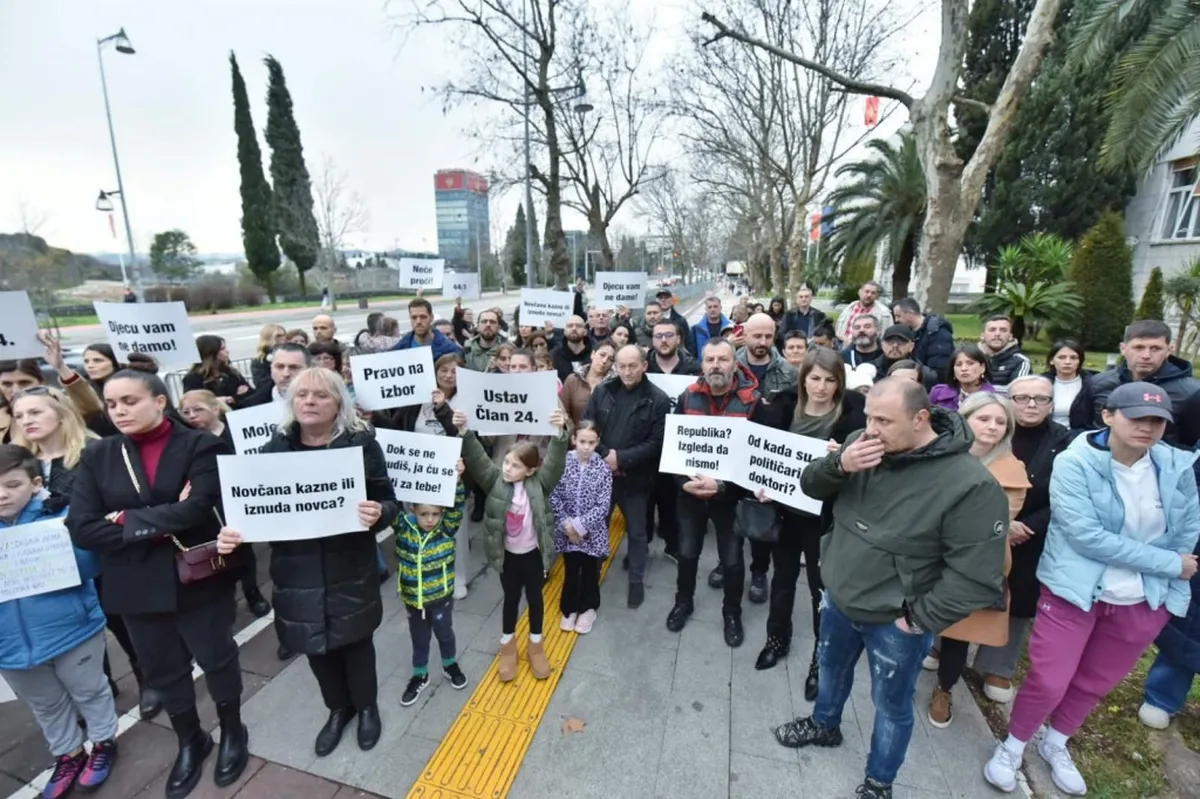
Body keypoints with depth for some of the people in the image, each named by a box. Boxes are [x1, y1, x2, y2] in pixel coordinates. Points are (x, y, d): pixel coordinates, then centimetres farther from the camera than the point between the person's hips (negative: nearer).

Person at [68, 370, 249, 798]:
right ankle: (190, 741, 45)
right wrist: (159, 527, -17)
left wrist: (126, 519, -15)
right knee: (162, 670, 21)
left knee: (217, 659, 15)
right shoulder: (97, 456, 0)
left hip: (200, 578, -3)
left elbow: (197, 509, -23)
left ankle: (233, 732, 41)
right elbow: (81, 528, -8)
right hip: (138, 585, 4)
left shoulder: (200, 445, -11)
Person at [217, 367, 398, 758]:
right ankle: (338, 708, 47)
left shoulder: (362, 443, -11)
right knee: (315, 644, 19)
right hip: (299, 572, 3)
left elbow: (389, 502, -10)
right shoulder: (275, 448, -2)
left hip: (351, 569, -2)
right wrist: (233, 533, -17)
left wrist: (378, 514, -32)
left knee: (355, 639, 17)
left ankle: (367, 706, 44)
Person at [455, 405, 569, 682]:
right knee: (511, 598, 19)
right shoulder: (496, 480, -12)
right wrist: (464, 432, -40)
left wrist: (560, 432, -47)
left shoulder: (539, 483, -16)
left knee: (535, 598, 18)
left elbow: (555, 462, -30)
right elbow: (477, 458, -24)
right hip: (507, 555, 1)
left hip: (533, 554, 0)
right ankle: (508, 645, 42)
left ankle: (536, 644, 40)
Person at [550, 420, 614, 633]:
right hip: (567, 531, 1)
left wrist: (580, 525, -18)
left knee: (590, 573, 14)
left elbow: (603, 506, -12)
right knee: (570, 571, 15)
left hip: (592, 532, 0)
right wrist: (566, 523, -14)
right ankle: (569, 608, 36)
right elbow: (554, 496, -6)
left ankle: (588, 608, 36)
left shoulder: (603, 468, -12)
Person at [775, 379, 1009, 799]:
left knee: (891, 707, 19)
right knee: (831, 668, 30)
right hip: (838, 600, 5)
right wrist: (839, 464, -25)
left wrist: (920, 618, -17)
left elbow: (976, 576, -22)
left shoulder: (970, 484, -26)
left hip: (894, 622, -5)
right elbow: (810, 485, -4)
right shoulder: (862, 444, -10)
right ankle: (824, 725, 59)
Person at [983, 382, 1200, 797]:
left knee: (1095, 683, 20)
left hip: (1144, 601, 4)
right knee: (1048, 682, 2)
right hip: (1075, 591, -4)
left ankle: (1055, 744, 44)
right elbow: (1084, 534, -22)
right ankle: (1012, 746, 28)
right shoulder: (1075, 463, -18)